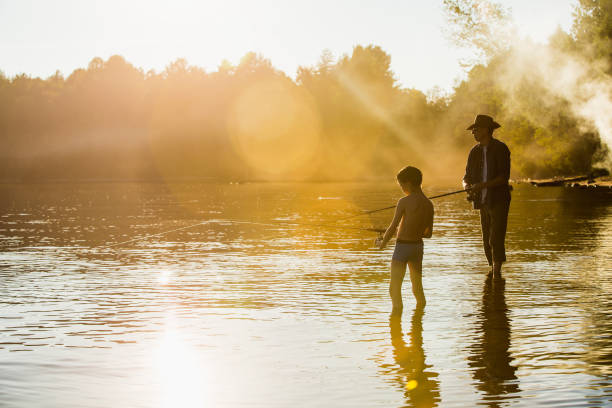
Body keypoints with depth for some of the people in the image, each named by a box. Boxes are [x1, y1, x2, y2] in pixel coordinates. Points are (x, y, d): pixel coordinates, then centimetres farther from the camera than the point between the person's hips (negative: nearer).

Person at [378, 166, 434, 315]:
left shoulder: (404, 202, -12)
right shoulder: (429, 205, 5)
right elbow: (428, 234, 11)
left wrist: (383, 242, 2)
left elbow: (393, 226, -13)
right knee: (417, 287, 21)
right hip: (418, 246, 6)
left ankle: (397, 309, -27)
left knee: (394, 288, -9)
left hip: (402, 247, -6)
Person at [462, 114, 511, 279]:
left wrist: (483, 185, -28)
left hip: (499, 201, -6)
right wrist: (468, 187, -14)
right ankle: (492, 268, 22)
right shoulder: (475, 152, 10)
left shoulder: (501, 149, -10)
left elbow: (504, 177, -17)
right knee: (487, 239, 10)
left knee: (496, 239, -12)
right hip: (484, 202, 6)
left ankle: (497, 272, -9)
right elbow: (467, 177, 10)